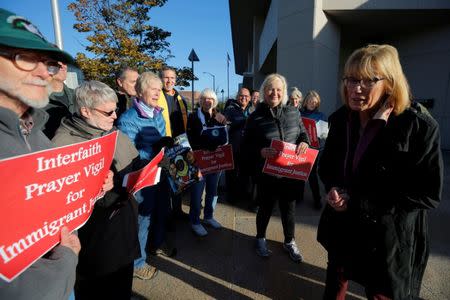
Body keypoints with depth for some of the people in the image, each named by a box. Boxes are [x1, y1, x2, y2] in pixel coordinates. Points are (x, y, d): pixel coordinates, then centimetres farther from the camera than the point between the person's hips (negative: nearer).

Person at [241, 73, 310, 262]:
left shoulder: (293, 112, 3)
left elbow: (303, 133, 14)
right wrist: (261, 152, -25)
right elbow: (246, 146, -6)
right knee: (266, 208, 14)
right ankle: (260, 239, 40)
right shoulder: (256, 117, -6)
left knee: (289, 208, 16)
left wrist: (304, 142, -8)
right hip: (266, 173, -3)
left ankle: (289, 242, 41)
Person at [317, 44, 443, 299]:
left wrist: (358, 202, -23)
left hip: (388, 237, -4)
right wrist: (333, 189, -14)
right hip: (342, 226, 5)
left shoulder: (419, 126, -19)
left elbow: (429, 194, -18)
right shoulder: (341, 119, -4)